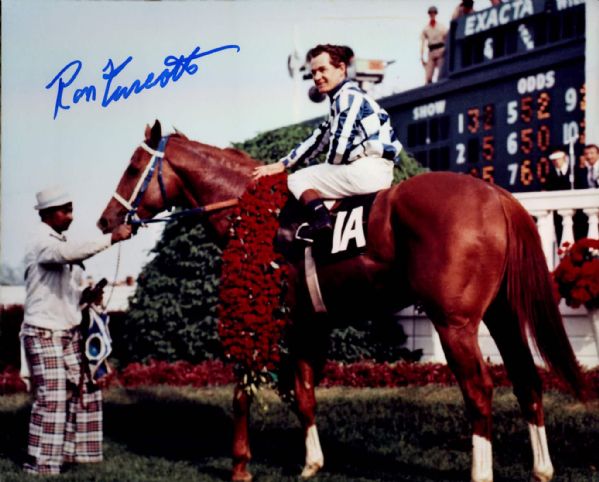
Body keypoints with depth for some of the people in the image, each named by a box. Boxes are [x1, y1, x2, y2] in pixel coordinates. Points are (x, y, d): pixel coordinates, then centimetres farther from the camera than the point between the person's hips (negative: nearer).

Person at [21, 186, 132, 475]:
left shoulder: (60, 242, 16)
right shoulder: (42, 243, -13)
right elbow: (71, 253, -35)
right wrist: (111, 238, -36)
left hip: (69, 332, 9)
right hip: (45, 334, -9)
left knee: (83, 390, 10)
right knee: (52, 397, -10)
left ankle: (73, 450, 21)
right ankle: (41, 464, -5)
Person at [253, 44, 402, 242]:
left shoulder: (347, 96, -9)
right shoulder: (340, 99, 21)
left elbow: (340, 147, -18)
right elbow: (318, 140, 25)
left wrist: (329, 165, 3)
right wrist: (282, 164, 22)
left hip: (366, 169, -10)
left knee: (297, 180, -2)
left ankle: (320, 218, -23)